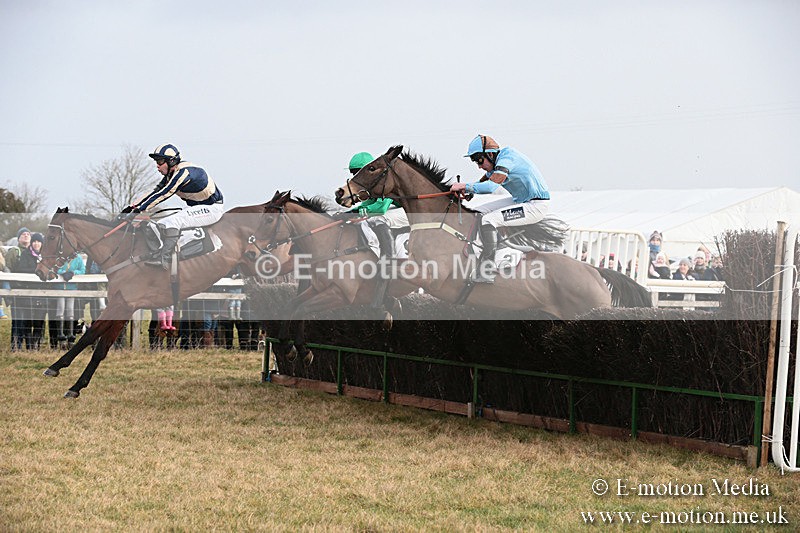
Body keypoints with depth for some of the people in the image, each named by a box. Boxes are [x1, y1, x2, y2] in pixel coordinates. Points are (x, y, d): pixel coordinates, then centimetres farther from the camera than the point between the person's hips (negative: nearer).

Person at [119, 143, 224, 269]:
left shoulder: (183, 172, -24)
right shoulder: (171, 174, 6)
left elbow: (163, 194, -29)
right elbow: (156, 192, 8)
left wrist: (138, 210, -31)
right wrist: (133, 206, -1)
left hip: (212, 208, -10)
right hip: (198, 207, 10)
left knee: (172, 222, -28)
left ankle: (164, 259, -29)